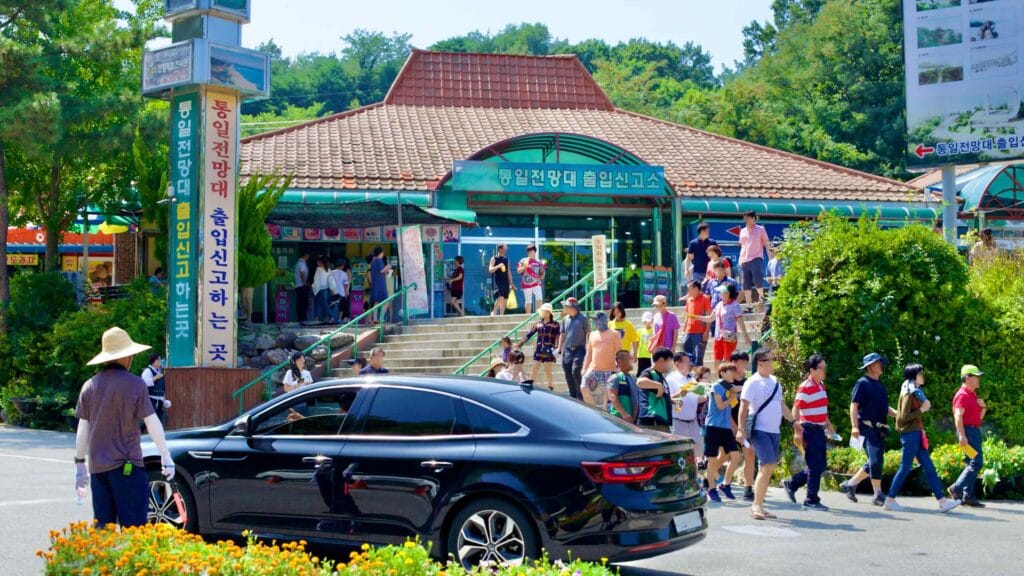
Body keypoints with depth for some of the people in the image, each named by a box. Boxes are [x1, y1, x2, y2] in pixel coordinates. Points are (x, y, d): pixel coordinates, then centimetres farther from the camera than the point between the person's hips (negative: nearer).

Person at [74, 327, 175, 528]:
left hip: (97, 466, 5)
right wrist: (166, 457, 1)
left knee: (102, 525, 11)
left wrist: (80, 463, 16)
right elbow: (152, 423, -7)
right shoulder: (134, 384, -8)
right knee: (133, 526, -4)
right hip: (126, 465, -5)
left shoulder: (90, 385, 6)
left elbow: (83, 429, 8)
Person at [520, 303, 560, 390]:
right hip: (538, 350, 4)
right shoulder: (538, 324, 12)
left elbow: (558, 337, -6)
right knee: (534, 369, 1)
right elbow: (529, 335, 13)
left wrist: (556, 348, -19)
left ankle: (550, 388, 12)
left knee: (547, 371, 0)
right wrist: (520, 344, 10)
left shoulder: (555, 324, 0)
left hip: (548, 351, -4)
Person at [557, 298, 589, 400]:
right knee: (568, 374, 6)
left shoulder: (582, 319, -3)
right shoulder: (565, 319, 12)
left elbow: (588, 333, -2)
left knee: (576, 371, -16)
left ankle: (580, 396, -6)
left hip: (579, 349, -6)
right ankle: (573, 396, 18)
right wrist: (559, 348, 14)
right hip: (567, 350, 6)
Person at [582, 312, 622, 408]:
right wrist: (584, 368, 13)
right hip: (593, 369, 4)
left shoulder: (614, 334, -1)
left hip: (609, 371, -4)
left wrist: (618, 367, -10)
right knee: (584, 388, -13)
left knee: (606, 396, 0)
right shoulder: (592, 335, 13)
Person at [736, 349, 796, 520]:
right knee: (767, 466, -16)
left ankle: (759, 506, 13)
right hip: (760, 430, -8)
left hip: (774, 431, 8)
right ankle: (756, 506, -11)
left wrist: (793, 421, 18)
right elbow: (744, 406, -12)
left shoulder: (774, 382, 16)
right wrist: (741, 429, -20)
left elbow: (781, 404, 24)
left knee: (769, 468, 7)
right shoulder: (753, 382, -8)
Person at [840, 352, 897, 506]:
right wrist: (855, 427, -20)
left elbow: (885, 407, 25)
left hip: (879, 429, 9)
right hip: (868, 428, -9)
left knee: (875, 462, 11)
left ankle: (850, 484, 23)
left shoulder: (880, 385, 20)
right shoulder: (862, 383, -6)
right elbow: (854, 405, -12)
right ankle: (878, 496, -7)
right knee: (875, 461, -12)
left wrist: (896, 413, 6)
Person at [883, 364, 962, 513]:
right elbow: (904, 416, -18)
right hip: (910, 434, -9)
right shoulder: (909, 393, -12)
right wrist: (921, 410, -14)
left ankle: (942, 501, 5)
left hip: (916, 434, 10)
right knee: (905, 468, -6)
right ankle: (890, 501, 1)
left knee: (929, 468, 6)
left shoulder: (916, 392, 16)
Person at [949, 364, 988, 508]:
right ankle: (956, 488, -13)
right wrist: (962, 436, -27)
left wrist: (983, 407, 6)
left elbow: (979, 417, 26)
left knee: (972, 464, 9)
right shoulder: (962, 395, -10)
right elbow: (958, 416, -19)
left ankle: (968, 496, 10)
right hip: (968, 431, -10)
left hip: (975, 431, 10)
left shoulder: (972, 395, 20)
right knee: (976, 462, -15)